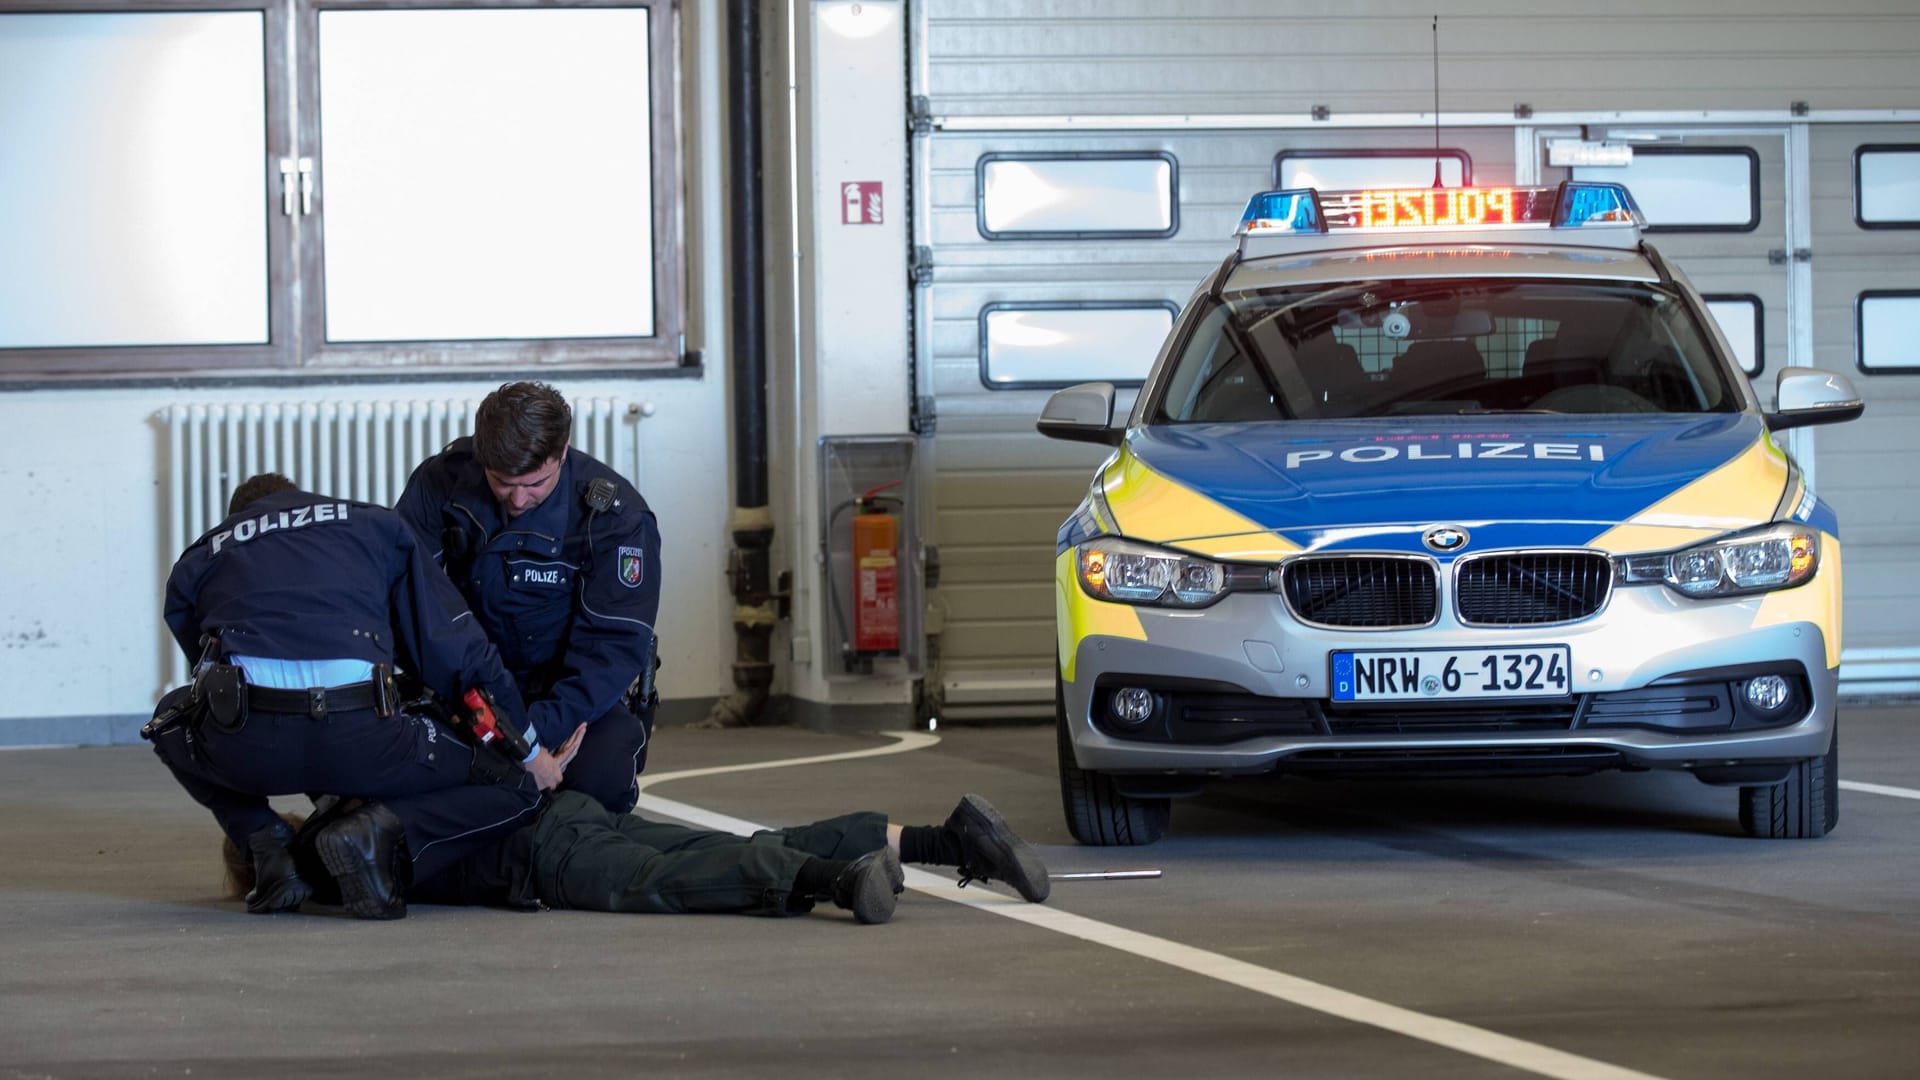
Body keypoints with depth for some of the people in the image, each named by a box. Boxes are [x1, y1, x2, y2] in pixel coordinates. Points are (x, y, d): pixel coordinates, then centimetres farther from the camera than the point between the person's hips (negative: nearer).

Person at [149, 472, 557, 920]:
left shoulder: (197, 559, 30)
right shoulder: (374, 523, 27)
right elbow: (453, 642, 23)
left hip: (243, 747, 2)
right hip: (359, 741, -2)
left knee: (175, 716, 39)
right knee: (516, 788, 18)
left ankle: (264, 843, 16)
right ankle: (383, 831, -8)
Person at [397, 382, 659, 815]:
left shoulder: (616, 516, -18)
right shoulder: (442, 482, -11)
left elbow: (613, 648, -21)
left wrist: (535, 732, -36)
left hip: (579, 690, -2)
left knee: (600, 783, -34)